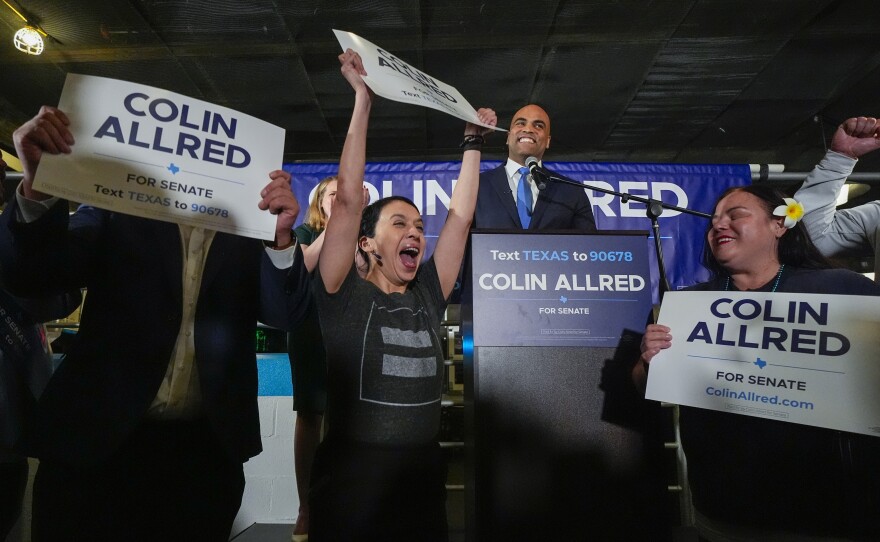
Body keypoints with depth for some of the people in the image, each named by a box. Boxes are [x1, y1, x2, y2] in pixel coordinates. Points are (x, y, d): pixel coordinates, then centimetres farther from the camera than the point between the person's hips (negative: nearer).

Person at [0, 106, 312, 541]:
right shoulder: (116, 212, 5)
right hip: (96, 438, 0)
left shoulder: (252, 232, 4)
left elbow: (283, 313, -6)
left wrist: (282, 237, -24)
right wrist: (38, 185, -23)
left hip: (207, 450, 1)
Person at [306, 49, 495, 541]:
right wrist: (363, 100, -11)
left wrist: (473, 142, 9)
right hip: (351, 480, -4)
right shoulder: (345, 295, -5)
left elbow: (461, 218, 5)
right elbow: (348, 198, -13)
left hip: (423, 479, 4)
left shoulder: (426, 296, 5)